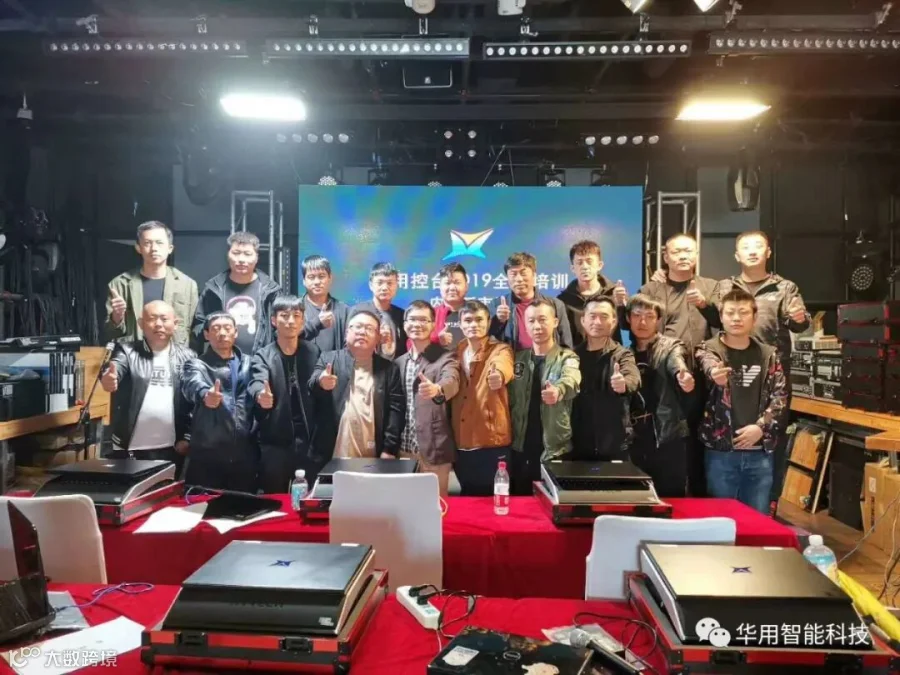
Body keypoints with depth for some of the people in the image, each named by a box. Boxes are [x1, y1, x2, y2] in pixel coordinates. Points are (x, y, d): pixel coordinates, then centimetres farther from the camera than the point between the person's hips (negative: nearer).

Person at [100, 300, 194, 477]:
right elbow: (114, 369, -19)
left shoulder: (187, 357, 5)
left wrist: (187, 438, -2)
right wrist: (108, 378, -42)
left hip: (171, 449, 1)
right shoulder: (127, 351, 2)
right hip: (130, 448, -1)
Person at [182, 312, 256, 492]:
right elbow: (193, 383, -23)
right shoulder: (197, 364, -1)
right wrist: (205, 394, -44)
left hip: (244, 452, 3)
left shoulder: (248, 363, 12)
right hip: (207, 453, -2)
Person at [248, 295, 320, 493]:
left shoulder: (313, 352, 4)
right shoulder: (262, 356, -2)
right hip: (275, 443, -1)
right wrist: (260, 395, -42)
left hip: (309, 443, 1)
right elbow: (257, 383, -21)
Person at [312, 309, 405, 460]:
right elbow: (312, 385, -9)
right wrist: (320, 382, -33)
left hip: (373, 458, 1)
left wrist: (389, 449, -8)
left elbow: (396, 408, 1)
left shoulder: (389, 369, 7)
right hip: (333, 455, 0)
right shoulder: (329, 359, 7)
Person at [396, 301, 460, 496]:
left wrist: (437, 389, -47)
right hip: (403, 450, 5)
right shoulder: (399, 362, 11)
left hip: (434, 451, -4)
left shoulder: (446, 358, -3)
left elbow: (451, 382, -24)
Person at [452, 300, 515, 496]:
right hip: (461, 444, 5)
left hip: (492, 443, -5)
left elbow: (503, 366, -31)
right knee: (467, 499, 17)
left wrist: (498, 375, -51)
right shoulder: (457, 351, 10)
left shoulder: (500, 349, -6)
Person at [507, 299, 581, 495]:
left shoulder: (567, 358, -3)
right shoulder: (518, 358, 9)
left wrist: (558, 390, -47)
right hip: (520, 450, 4)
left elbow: (571, 380, -27)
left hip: (555, 451, -3)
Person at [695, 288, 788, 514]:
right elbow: (708, 366, -25)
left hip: (759, 452, 3)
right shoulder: (709, 349, -2)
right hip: (721, 450, -2)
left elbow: (780, 396, 5)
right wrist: (714, 373, -49)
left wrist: (760, 426, -10)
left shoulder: (768, 355, 8)